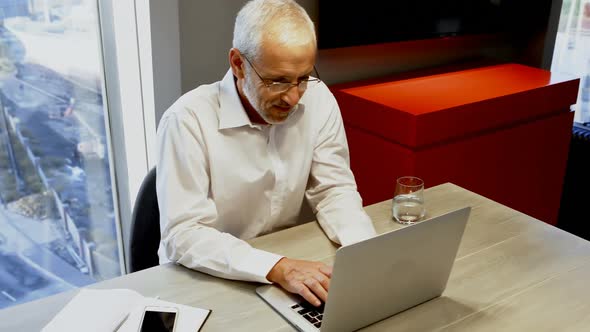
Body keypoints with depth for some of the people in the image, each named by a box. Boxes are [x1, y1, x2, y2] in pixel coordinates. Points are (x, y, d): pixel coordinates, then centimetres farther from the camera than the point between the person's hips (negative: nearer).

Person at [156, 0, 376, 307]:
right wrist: (277, 268, -33)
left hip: (288, 262, 5)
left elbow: (333, 189, -1)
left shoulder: (318, 99, -8)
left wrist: (366, 249, -19)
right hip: (205, 280, -4)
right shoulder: (187, 120, -21)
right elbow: (183, 235, -23)